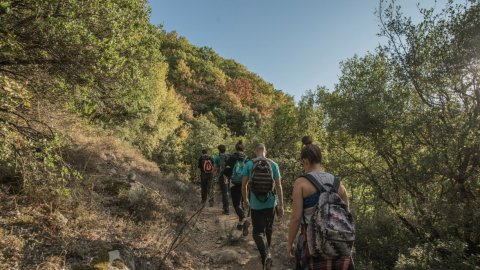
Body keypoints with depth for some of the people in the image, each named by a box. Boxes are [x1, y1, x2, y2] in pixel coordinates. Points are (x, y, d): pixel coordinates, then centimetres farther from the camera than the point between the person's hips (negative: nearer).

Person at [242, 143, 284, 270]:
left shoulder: (249, 164, -6)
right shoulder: (273, 164, -4)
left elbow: (244, 185, -3)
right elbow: (278, 186, -4)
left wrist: (245, 200, 13)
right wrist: (281, 205, 3)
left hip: (255, 204, -2)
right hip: (271, 203, 2)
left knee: (258, 231, 7)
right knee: (268, 229, 21)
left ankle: (266, 255, -14)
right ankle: (266, 252, 38)